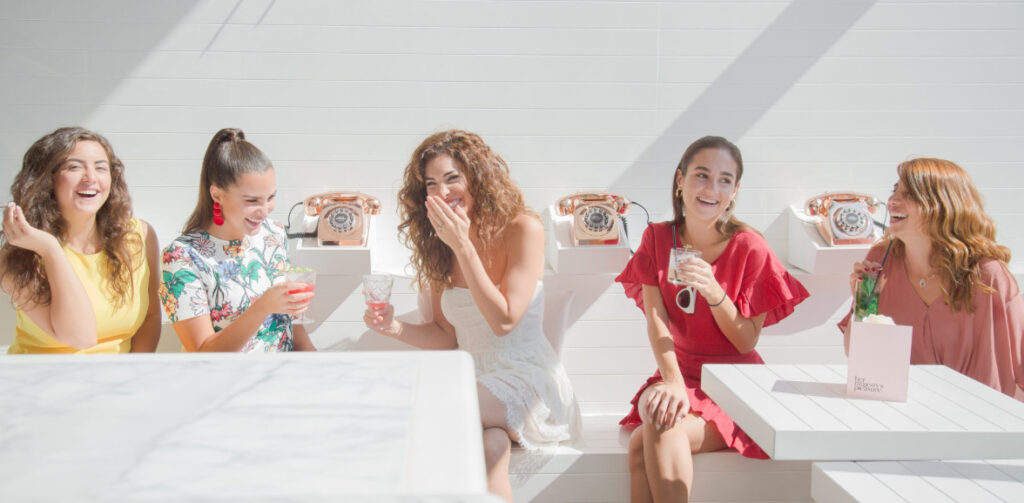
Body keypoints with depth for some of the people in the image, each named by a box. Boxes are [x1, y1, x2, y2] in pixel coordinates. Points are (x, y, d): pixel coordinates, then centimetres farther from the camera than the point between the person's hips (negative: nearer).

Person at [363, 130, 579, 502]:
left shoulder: (522, 229, -8)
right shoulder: (438, 245, 8)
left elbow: (504, 321, -15)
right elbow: (446, 337, 9)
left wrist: (463, 247, -19)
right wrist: (395, 328, -11)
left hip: (526, 378, -4)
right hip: (472, 384, 4)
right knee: (491, 447, -31)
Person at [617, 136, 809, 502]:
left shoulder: (749, 248, -8)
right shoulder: (658, 238, 2)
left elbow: (747, 341, -8)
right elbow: (656, 320, -7)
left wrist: (713, 291, -25)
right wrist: (672, 382, -24)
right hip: (680, 378, 3)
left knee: (644, 443, -28)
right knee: (657, 419, -31)